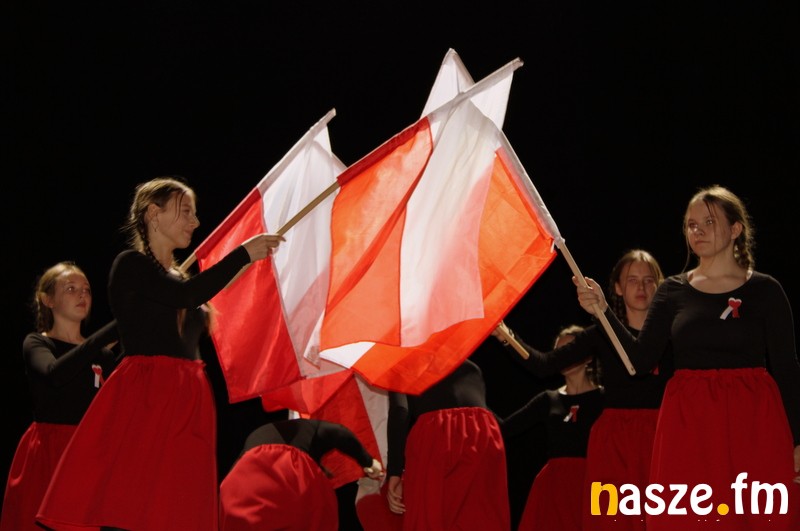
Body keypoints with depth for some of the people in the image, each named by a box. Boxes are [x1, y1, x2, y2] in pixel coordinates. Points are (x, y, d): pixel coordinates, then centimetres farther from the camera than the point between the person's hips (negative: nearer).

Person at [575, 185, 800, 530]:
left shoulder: (764, 290, 2)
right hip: (688, 426, 2)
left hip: (753, 425, -2)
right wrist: (603, 311, -9)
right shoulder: (673, 292, 9)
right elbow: (640, 360, 3)